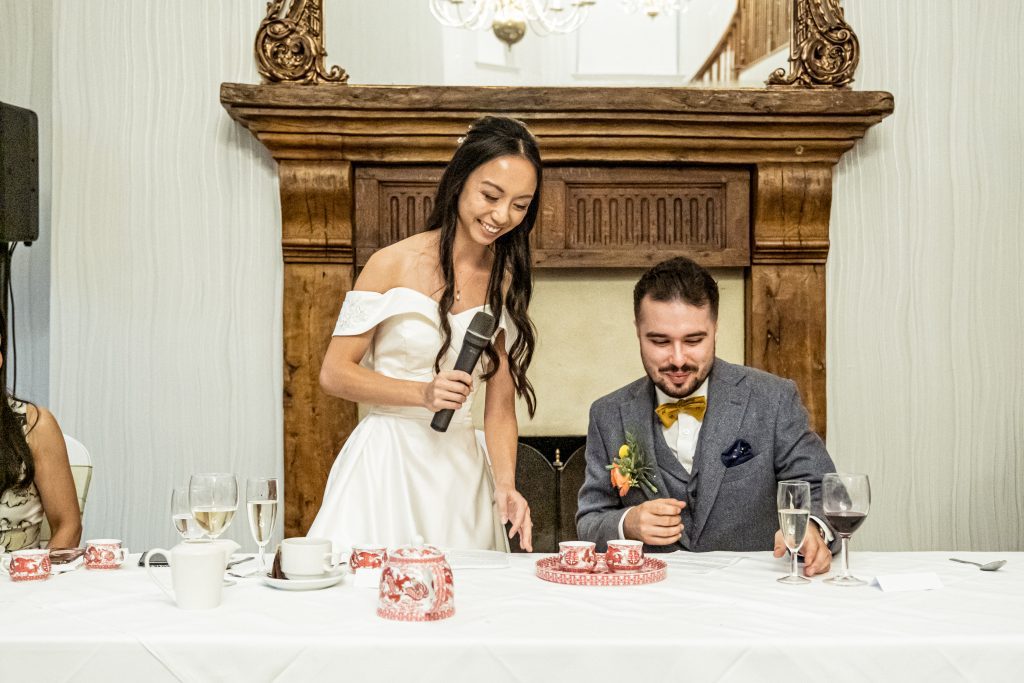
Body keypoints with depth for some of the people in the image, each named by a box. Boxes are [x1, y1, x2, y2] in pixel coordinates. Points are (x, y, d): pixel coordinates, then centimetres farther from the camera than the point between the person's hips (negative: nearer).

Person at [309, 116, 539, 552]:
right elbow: (335, 373, -6)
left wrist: (505, 485, -11)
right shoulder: (394, 264, -8)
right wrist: (422, 393, -18)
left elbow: (499, 409, 4)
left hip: (462, 468, 4)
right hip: (388, 462, -3)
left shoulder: (507, 285, 5)